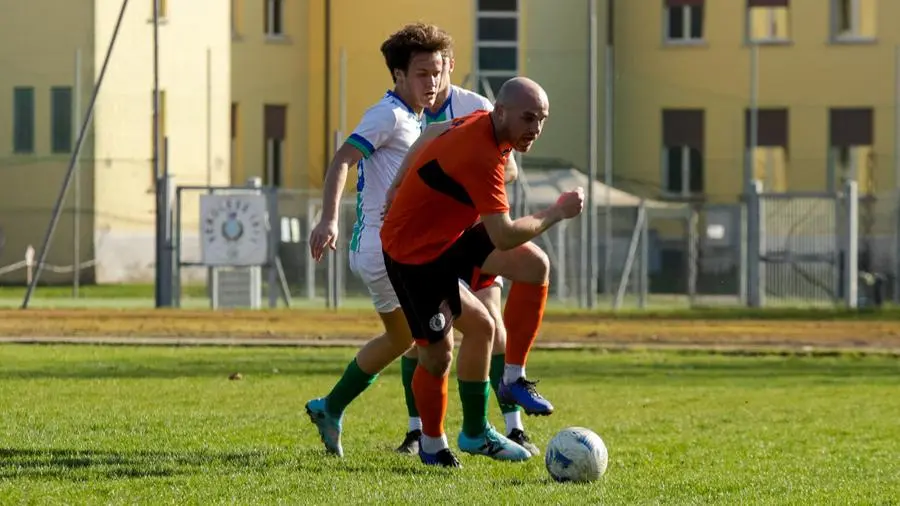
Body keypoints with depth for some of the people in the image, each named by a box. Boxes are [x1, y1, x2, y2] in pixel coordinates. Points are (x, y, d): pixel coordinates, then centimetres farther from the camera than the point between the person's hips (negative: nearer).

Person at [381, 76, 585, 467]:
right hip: (414, 255, -9)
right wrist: (557, 212, -23)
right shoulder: (479, 158, -34)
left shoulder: (482, 124, -5)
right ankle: (432, 446, 19)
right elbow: (504, 237, -37)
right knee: (437, 354, -7)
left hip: (451, 236, 9)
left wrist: (401, 187, 25)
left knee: (535, 265, -9)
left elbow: (432, 134, 16)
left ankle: (514, 378, -1)